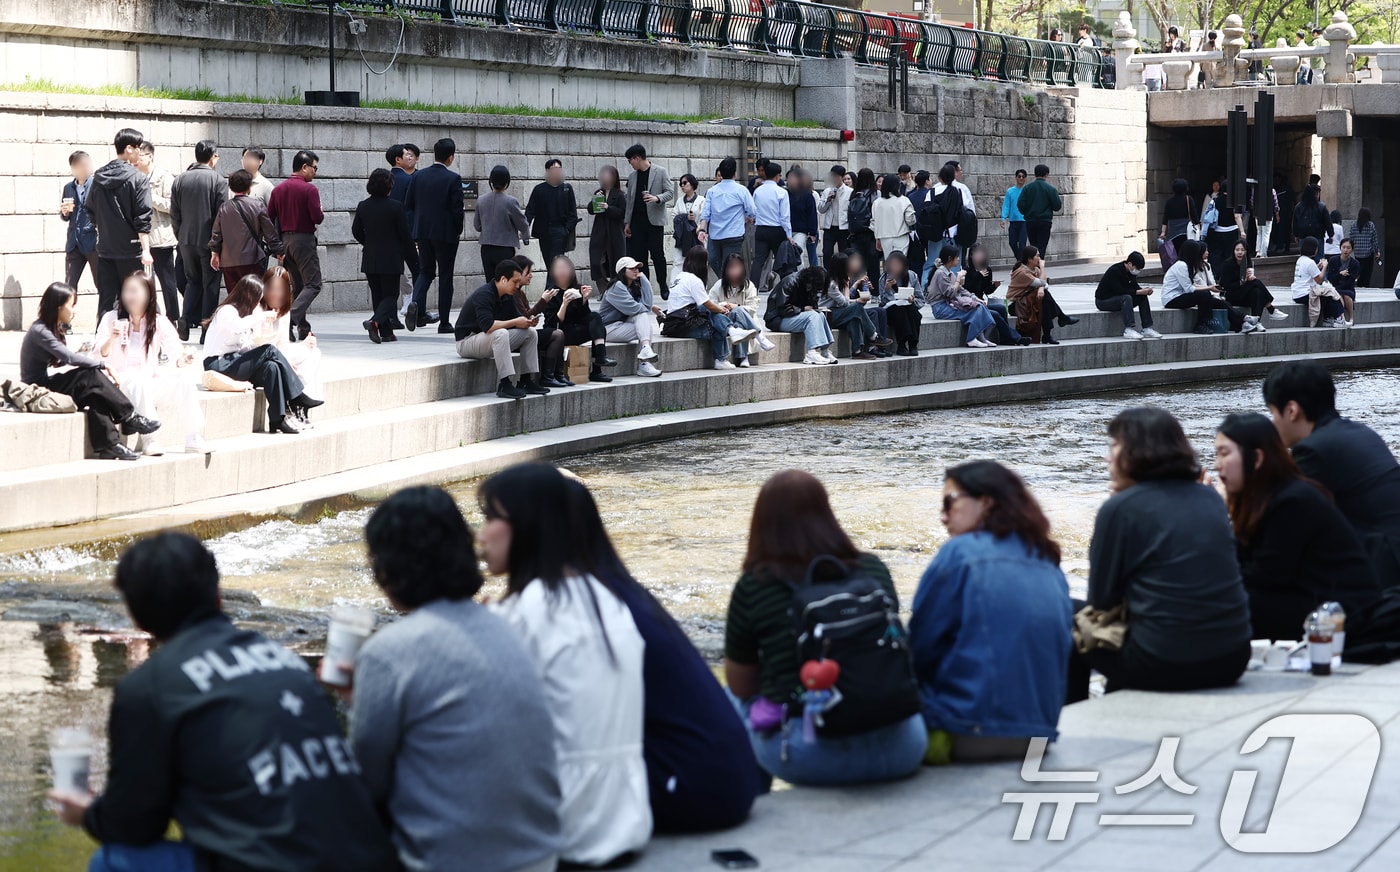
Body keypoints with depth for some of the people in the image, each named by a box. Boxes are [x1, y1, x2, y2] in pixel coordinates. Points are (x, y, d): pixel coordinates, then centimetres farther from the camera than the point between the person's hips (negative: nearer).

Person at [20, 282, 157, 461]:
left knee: (95, 396, -18)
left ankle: (109, 446, -26)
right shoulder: (39, 331, -17)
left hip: (49, 384, 8)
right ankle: (130, 419, -16)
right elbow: (69, 357, -24)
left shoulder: (56, 328, 13)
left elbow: (65, 360, 10)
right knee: (91, 376, -23)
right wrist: (102, 364, -16)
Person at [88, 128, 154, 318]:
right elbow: (142, 218, -14)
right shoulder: (138, 179, -10)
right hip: (131, 250, -5)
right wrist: (146, 249, -15)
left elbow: (91, 212, 15)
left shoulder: (99, 178, 7)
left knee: (106, 301, 6)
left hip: (105, 248, 5)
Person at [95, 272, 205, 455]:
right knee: (140, 381, -38)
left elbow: (174, 349, -2)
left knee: (185, 380, -24)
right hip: (120, 381, -3)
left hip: (151, 380, 3)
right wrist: (111, 339, -25)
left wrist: (181, 361, -25)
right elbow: (100, 354, -5)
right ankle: (148, 439, -37)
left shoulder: (159, 322, 8)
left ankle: (193, 439, -21)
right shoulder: (112, 318, 4)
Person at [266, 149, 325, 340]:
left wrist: (277, 244, 17)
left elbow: (269, 217, 8)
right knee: (313, 284, -5)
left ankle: (303, 328, 13)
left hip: (285, 239, 7)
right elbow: (317, 218, -17)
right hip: (304, 240, -7)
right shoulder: (309, 189, -12)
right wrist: (321, 213, 6)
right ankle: (291, 316, -25)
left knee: (298, 285, 15)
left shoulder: (278, 189, 7)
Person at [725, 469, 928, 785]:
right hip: (899, 749, 3)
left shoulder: (753, 587, -5)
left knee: (731, 704, 27)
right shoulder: (874, 570, 4)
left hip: (810, 759, -3)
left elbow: (741, 686, 6)